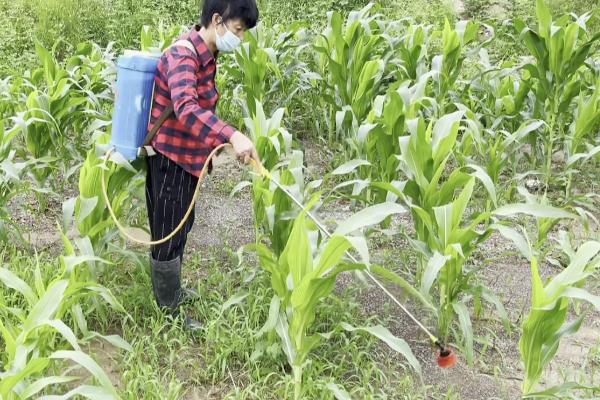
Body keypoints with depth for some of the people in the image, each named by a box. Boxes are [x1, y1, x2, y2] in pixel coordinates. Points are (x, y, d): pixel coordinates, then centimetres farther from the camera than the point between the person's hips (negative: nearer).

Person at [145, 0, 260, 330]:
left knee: (180, 229, 23)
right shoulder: (183, 55, -25)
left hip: (185, 157, 10)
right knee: (168, 235, 4)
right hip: (169, 159, -10)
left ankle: (171, 291, 42)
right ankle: (168, 313, 19)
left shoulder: (205, 55, 6)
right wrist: (232, 136, -53)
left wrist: (214, 141, 18)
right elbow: (185, 109, -43)